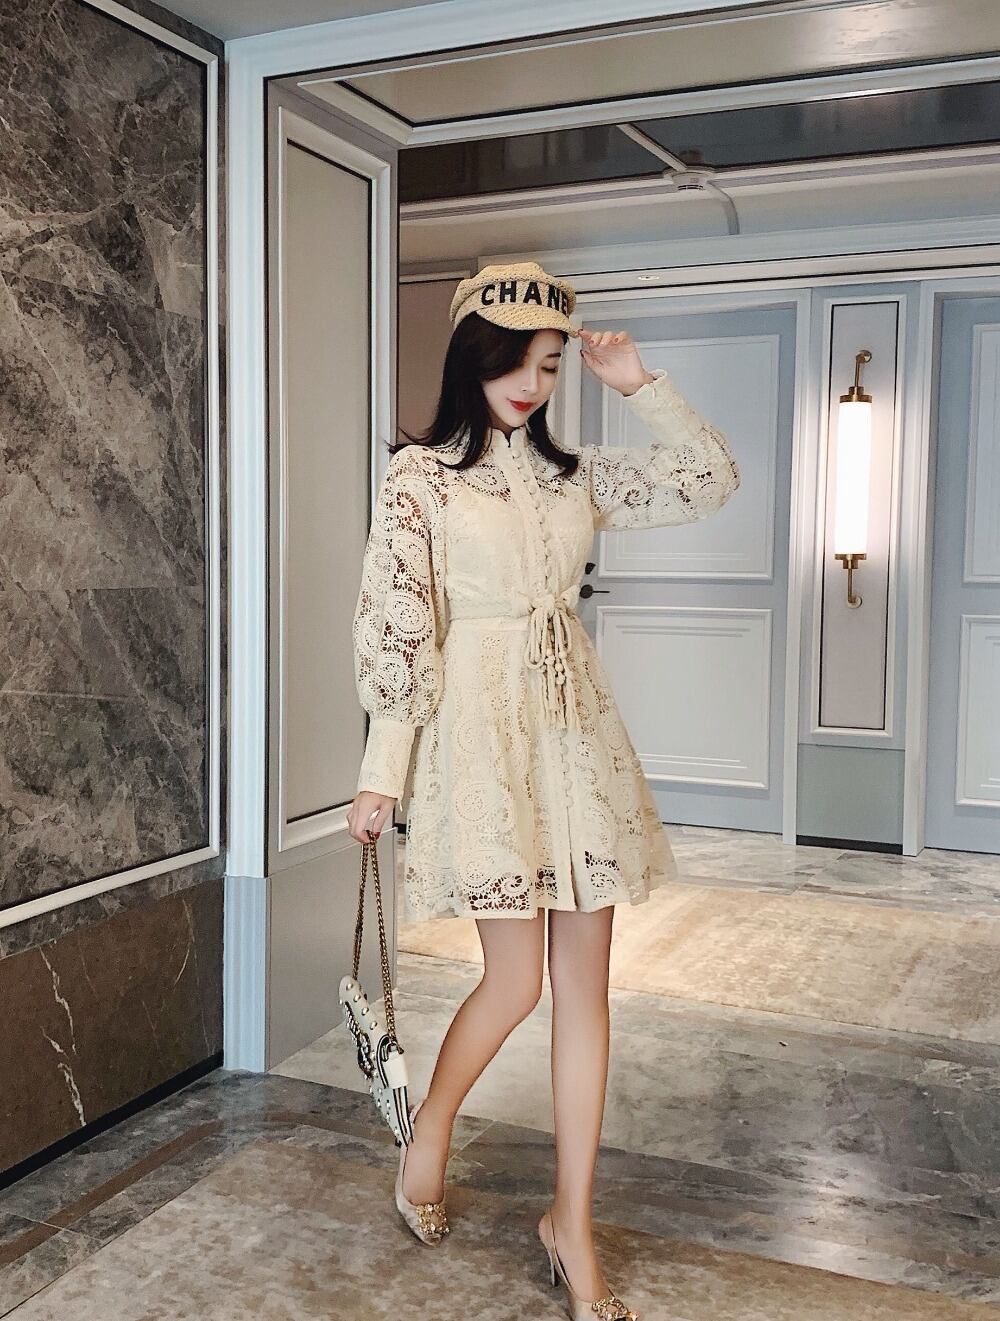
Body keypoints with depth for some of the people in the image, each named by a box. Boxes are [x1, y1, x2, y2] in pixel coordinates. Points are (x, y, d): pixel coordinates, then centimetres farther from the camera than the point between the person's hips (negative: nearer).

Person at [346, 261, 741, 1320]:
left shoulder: (572, 474, 11)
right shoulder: (420, 475, -3)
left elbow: (711, 480, 11)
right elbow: (397, 627, -7)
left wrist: (640, 385, 3)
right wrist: (382, 776, -9)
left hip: (578, 730, 5)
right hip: (484, 728, -5)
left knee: (584, 981, 5)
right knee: (515, 980, -3)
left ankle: (573, 1222, 19)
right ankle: (429, 1131, 28)